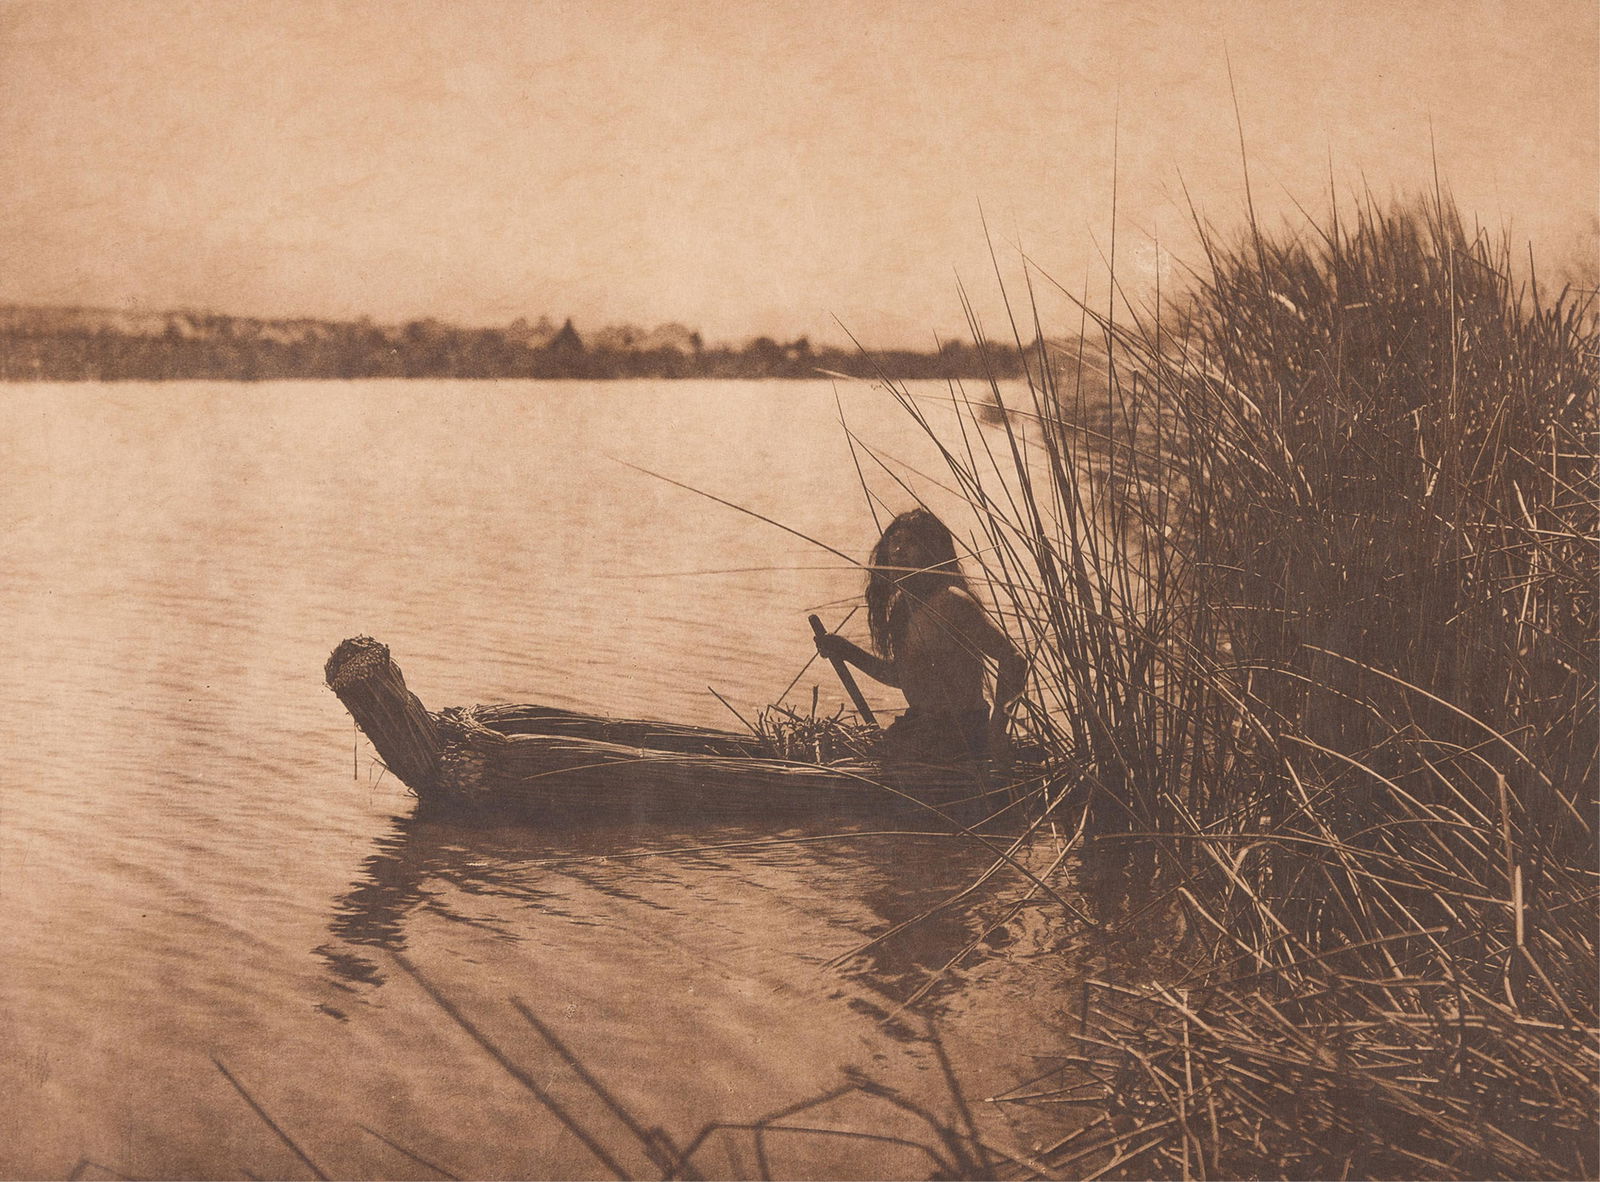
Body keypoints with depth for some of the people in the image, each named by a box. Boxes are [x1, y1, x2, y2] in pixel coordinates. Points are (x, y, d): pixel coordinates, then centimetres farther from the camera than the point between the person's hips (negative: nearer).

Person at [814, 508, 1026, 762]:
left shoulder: (951, 601, -18)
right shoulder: (900, 604, 9)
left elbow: (1013, 661, -20)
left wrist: (996, 725, -27)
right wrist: (848, 652, 13)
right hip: (917, 727, 9)